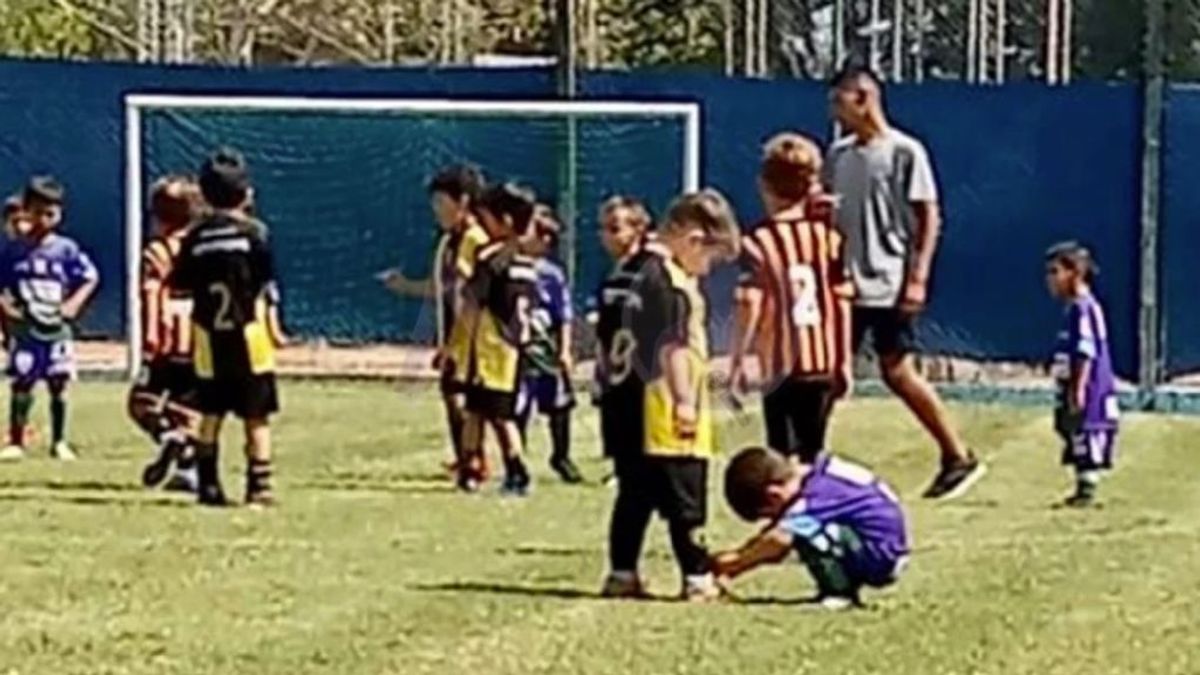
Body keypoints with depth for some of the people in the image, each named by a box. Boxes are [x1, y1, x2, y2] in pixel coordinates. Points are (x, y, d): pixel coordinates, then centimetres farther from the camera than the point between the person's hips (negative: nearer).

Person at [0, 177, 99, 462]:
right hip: (25, 329, 0)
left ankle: (59, 442, 16)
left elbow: (91, 278, 1)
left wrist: (74, 304, -10)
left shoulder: (66, 250, -2)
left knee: (58, 386, 5)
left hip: (57, 329, 0)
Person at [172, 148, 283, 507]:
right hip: (248, 336, -3)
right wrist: (273, 328, 7)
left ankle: (208, 484, 10)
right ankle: (259, 484, -1)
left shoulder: (196, 237, 1)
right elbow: (266, 286, -3)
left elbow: (180, 284, 4)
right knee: (256, 417, 2)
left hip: (208, 338, 3)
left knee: (210, 416, 11)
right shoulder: (253, 232, -6)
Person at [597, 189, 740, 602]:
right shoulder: (671, 282, -14)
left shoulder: (625, 273, 14)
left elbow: (606, 341, 20)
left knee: (634, 496, 14)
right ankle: (698, 579, 0)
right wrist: (685, 401, -22)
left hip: (624, 409, 8)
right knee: (685, 502, -2)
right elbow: (673, 348, -21)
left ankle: (621, 575, 15)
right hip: (663, 417, -8)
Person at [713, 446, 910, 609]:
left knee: (803, 530, -23)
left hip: (881, 558, -10)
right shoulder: (816, 478, 7)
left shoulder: (818, 493, -22)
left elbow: (779, 538, -33)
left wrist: (736, 561, -21)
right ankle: (847, 585, 13)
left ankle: (840, 591, -9)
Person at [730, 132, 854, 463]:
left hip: (782, 366, -4)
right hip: (823, 364, 4)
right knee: (812, 453, 15)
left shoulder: (758, 242, -10)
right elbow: (843, 302, 3)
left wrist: (737, 362, -7)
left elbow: (749, 309, -14)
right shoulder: (827, 236, 1)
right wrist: (844, 360, 11)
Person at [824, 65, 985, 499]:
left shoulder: (904, 152, -7)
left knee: (898, 372, -5)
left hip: (889, 285, -6)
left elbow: (929, 218, -8)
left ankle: (959, 457, 5)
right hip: (846, 284, 6)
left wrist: (918, 277, -15)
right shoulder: (839, 155, 12)